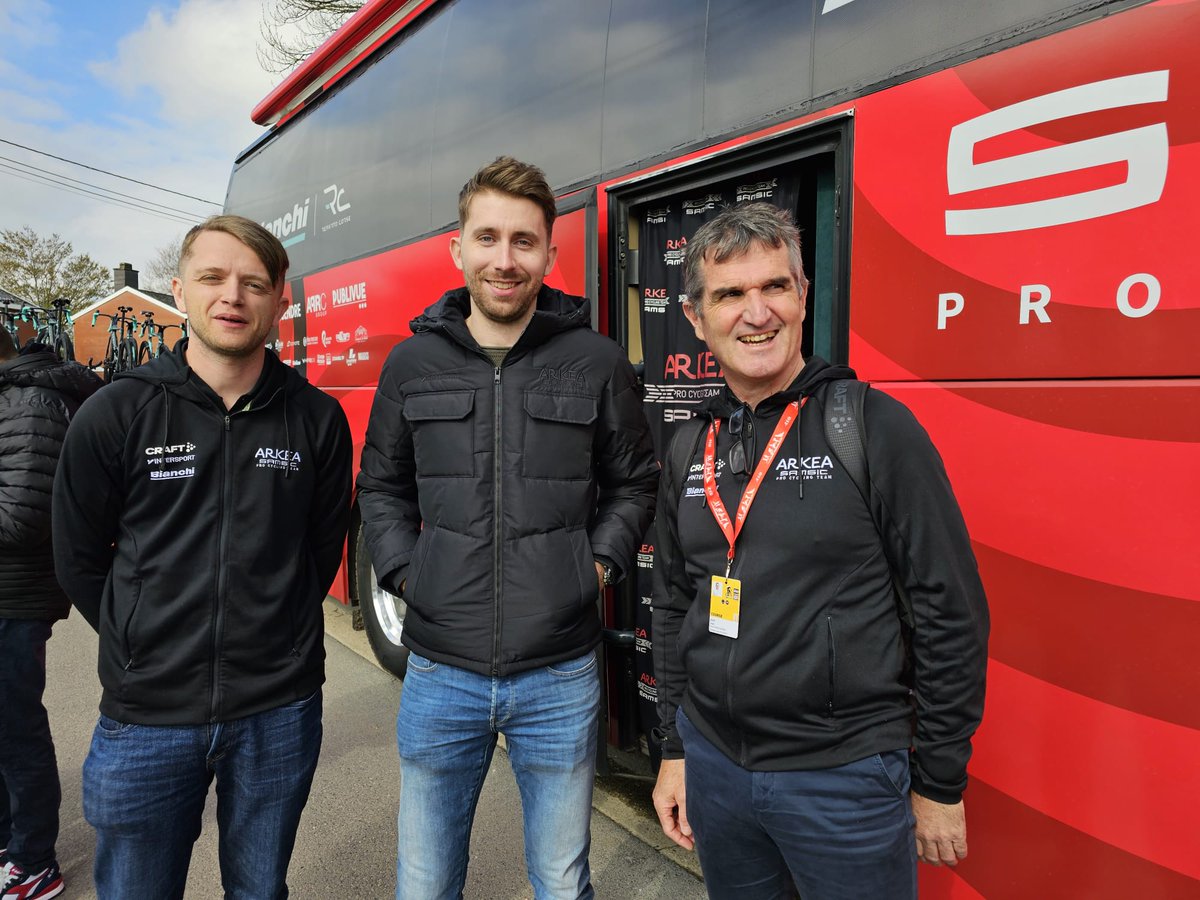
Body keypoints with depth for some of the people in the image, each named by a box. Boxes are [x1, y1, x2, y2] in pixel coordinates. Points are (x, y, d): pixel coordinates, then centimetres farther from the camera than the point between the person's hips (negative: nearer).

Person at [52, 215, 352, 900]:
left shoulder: (318, 419, -4)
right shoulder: (116, 415, -6)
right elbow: (80, 561, 4)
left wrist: (274, 637, 6)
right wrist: (143, 644, 4)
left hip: (279, 714, 1)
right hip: (146, 715, 0)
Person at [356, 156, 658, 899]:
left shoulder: (597, 362, -4)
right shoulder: (413, 363, 1)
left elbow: (634, 484, 7)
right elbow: (381, 489, 12)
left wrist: (600, 565, -5)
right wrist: (405, 573, -1)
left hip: (561, 676, -1)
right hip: (440, 670, 2)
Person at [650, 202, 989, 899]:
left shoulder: (876, 427, -13)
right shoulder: (691, 451, 2)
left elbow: (952, 614, -9)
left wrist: (941, 783, -5)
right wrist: (675, 750, 12)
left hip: (844, 781, -4)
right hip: (713, 763, 5)